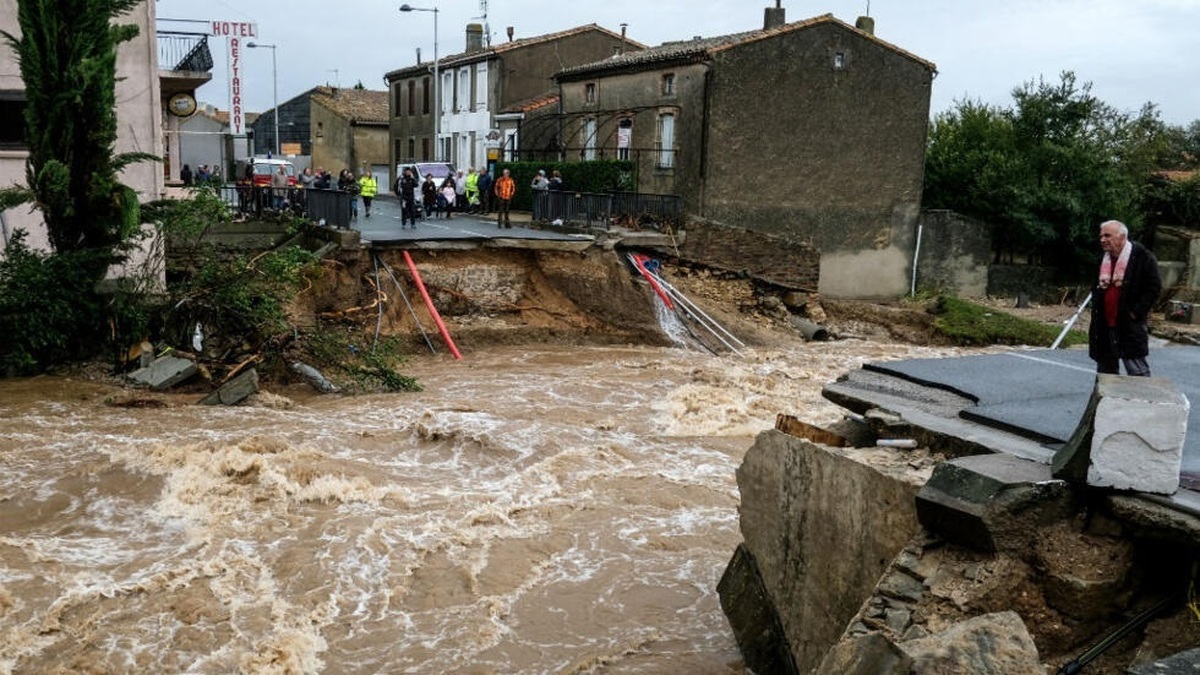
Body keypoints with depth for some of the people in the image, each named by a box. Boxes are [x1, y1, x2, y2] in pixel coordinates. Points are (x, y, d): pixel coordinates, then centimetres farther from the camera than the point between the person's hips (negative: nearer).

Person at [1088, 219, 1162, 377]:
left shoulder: (1142, 257, -8)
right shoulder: (1103, 259, 13)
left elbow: (1154, 286, -10)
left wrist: (1137, 312, -14)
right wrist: (1096, 309, 12)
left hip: (1130, 326, -7)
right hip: (1104, 325, 7)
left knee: (1137, 371, -3)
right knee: (1105, 371, 13)